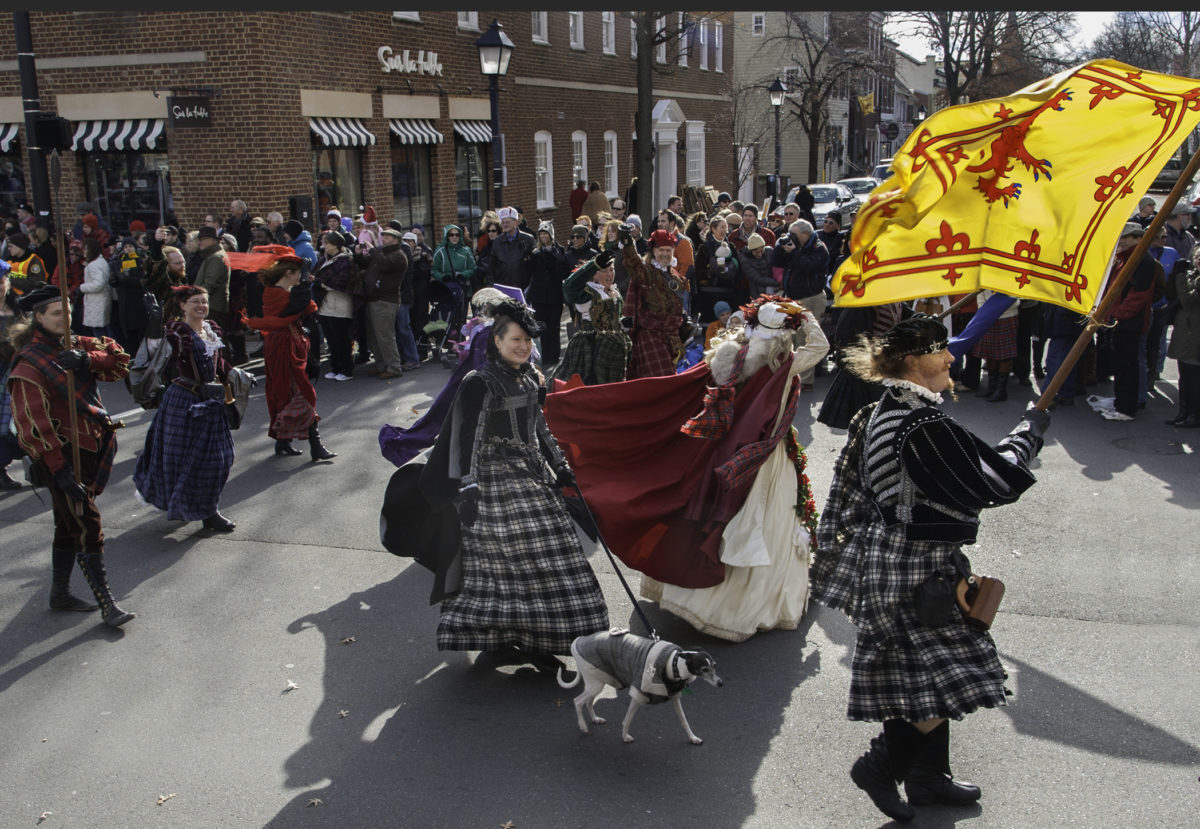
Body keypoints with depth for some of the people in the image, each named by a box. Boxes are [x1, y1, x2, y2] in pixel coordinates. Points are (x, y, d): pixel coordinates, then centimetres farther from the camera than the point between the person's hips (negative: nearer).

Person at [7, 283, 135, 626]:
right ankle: (106, 603, -3)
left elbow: (118, 359, -2)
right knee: (87, 527, -8)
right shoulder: (28, 365, -15)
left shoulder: (74, 346, 8)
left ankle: (60, 594, 31)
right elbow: (33, 426, -19)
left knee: (69, 524, 18)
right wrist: (60, 471, -23)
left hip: (91, 449, 8)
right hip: (63, 456, -8)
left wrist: (86, 359, -22)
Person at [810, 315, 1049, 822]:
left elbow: (857, 495, 14)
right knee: (948, 682, 2)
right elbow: (996, 482, -22)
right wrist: (1029, 430, -7)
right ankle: (880, 767, 14)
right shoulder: (924, 426, -25)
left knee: (923, 679, 20)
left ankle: (928, 779, 33)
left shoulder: (881, 414, 6)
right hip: (916, 571, -10)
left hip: (886, 557, 10)